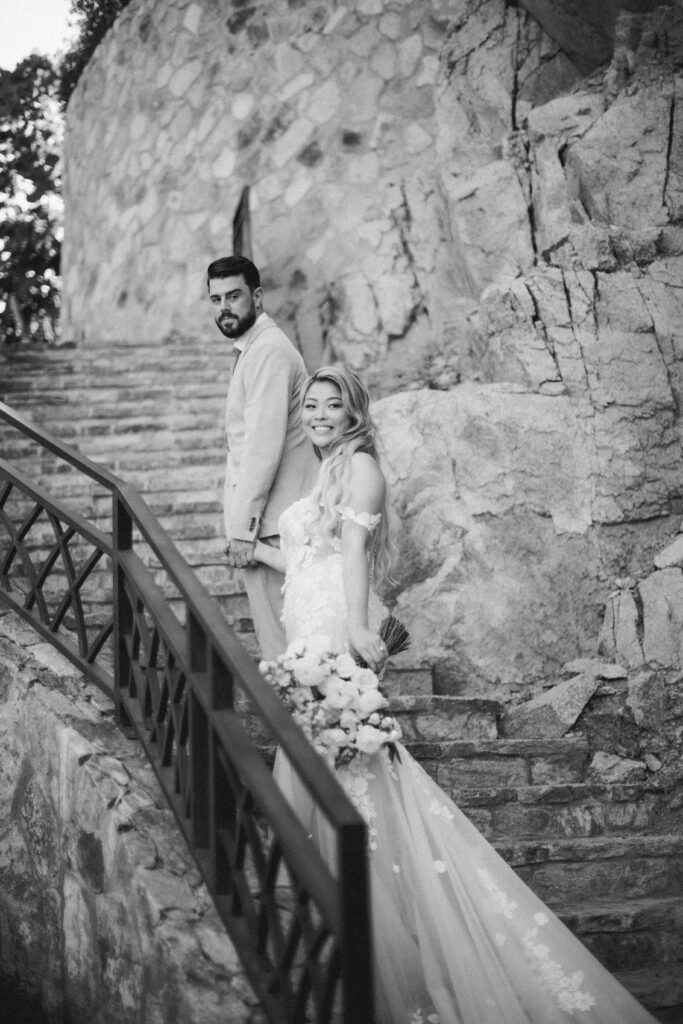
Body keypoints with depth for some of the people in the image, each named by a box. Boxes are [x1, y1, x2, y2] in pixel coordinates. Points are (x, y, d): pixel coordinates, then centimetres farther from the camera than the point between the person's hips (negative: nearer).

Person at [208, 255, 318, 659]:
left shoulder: (268, 351, -14)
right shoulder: (256, 348, 19)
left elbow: (264, 445, -20)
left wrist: (242, 528, -20)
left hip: (271, 523, -10)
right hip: (273, 519, 10)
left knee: (278, 638, -7)